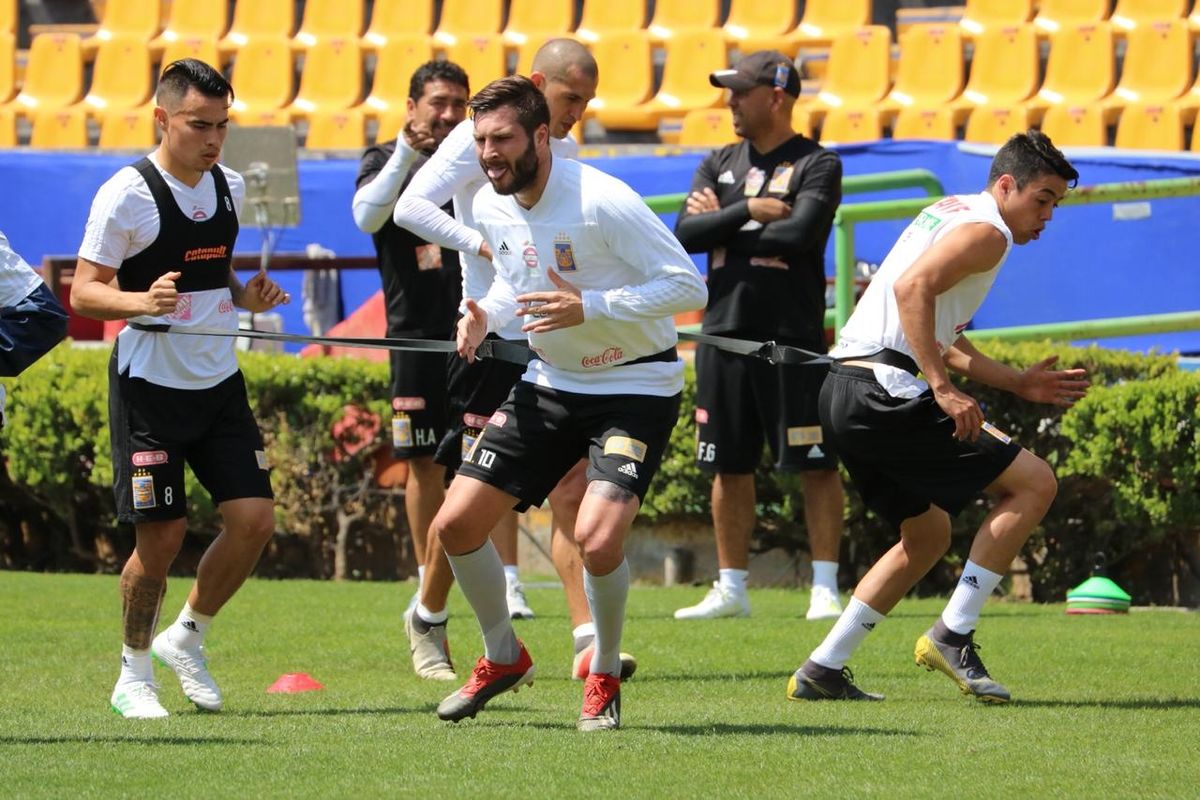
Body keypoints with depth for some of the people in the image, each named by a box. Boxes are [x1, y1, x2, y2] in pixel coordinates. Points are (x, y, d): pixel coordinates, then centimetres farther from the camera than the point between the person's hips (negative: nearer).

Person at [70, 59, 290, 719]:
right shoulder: (127, 195, -12)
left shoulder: (228, 188, 8)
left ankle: (187, 638, 19)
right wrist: (143, 301, -32)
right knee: (161, 534, -6)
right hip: (150, 385, -6)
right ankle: (134, 674, 13)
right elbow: (84, 291, -13)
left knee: (254, 519, -3)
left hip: (219, 380, 6)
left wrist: (247, 297, 3)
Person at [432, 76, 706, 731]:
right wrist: (486, 316, -4)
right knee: (455, 526, 0)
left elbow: (688, 285, -22)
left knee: (597, 538, -26)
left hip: (635, 387, -7)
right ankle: (503, 657, 26)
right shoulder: (489, 208, -2)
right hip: (551, 383, 7)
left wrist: (589, 307, -31)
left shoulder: (602, 203, -24)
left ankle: (604, 677, 3)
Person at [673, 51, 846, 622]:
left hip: (793, 337, -5)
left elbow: (798, 234, -16)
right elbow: (685, 234, 2)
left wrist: (720, 224, -5)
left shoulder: (816, 165, -1)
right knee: (729, 466, 8)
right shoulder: (719, 165, 15)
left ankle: (825, 588, -3)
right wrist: (750, 212, -9)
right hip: (725, 333, 5)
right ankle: (730, 589, 15)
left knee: (816, 464, -6)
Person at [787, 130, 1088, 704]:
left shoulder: (952, 214, 26)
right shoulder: (986, 230, -5)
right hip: (887, 392, -10)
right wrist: (943, 389, -24)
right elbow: (913, 288, -22)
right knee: (1033, 482, -6)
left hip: (844, 393, 10)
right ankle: (952, 636, -7)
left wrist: (1018, 383, 27)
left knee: (926, 536, 23)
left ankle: (822, 672, 18)